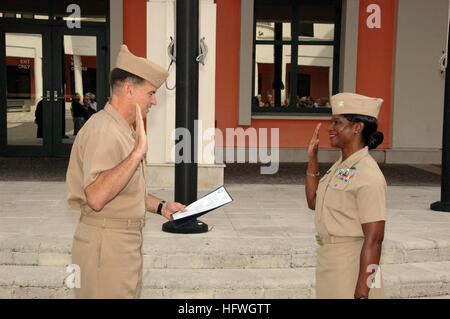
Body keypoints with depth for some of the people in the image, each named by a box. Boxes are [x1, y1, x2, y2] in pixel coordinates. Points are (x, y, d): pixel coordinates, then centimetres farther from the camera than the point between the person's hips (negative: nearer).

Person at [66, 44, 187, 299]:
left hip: (127, 240, 10)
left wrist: (160, 207, 13)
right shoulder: (103, 130, -19)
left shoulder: (123, 130, 15)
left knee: (130, 293, 18)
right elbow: (96, 197, -32)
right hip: (106, 242, -10)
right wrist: (138, 153, -35)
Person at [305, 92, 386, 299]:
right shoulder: (341, 166, 8)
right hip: (328, 260, 9)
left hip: (351, 265, -9)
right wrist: (312, 158, 11)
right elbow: (313, 202, 18)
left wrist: (362, 292, -23)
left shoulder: (368, 176, -20)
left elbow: (374, 239, -22)